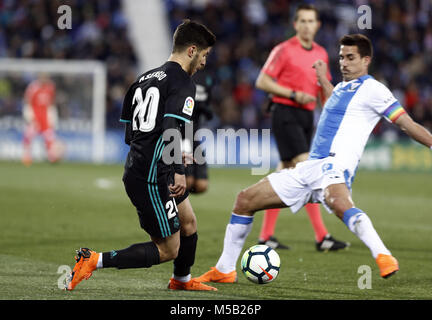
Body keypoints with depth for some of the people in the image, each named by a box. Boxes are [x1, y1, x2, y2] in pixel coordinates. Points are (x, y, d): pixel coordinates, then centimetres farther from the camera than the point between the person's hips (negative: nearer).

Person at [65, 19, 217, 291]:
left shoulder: (146, 78, 15)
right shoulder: (182, 82, -11)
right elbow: (171, 127, -26)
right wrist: (179, 171, -32)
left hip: (136, 169, 10)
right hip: (151, 179, -10)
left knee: (189, 222, 25)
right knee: (168, 251, -3)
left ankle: (182, 280, 45)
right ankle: (94, 260, -8)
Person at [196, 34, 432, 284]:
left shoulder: (372, 89, 0)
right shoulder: (342, 87, 24)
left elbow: (407, 124, -4)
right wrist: (324, 81, 53)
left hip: (334, 165, -9)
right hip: (309, 167, 9)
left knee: (339, 203, -44)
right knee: (245, 200, 9)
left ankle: (384, 257, -53)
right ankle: (224, 270, 16)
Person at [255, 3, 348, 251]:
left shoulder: (321, 54, 13)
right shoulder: (284, 50, -7)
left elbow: (325, 91, 21)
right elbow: (262, 82, -7)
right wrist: (293, 94, -15)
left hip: (307, 116, 7)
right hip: (286, 113, -7)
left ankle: (266, 235, 13)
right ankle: (322, 236, -16)